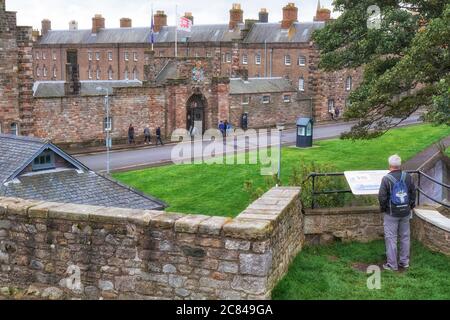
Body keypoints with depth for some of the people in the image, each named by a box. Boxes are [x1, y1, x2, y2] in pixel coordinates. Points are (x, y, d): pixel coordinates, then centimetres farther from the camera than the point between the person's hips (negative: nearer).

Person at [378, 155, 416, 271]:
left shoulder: (386, 179, -15)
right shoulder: (407, 177, -2)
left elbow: (382, 196, -13)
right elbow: (413, 192, 7)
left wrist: (383, 208, 3)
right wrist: (411, 205, 20)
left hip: (391, 213, -4)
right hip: (405, 212, 4)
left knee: (391, 238, 3)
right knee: (405, 236, 15)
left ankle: (392, 264, 6)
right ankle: (404, 261, 23)